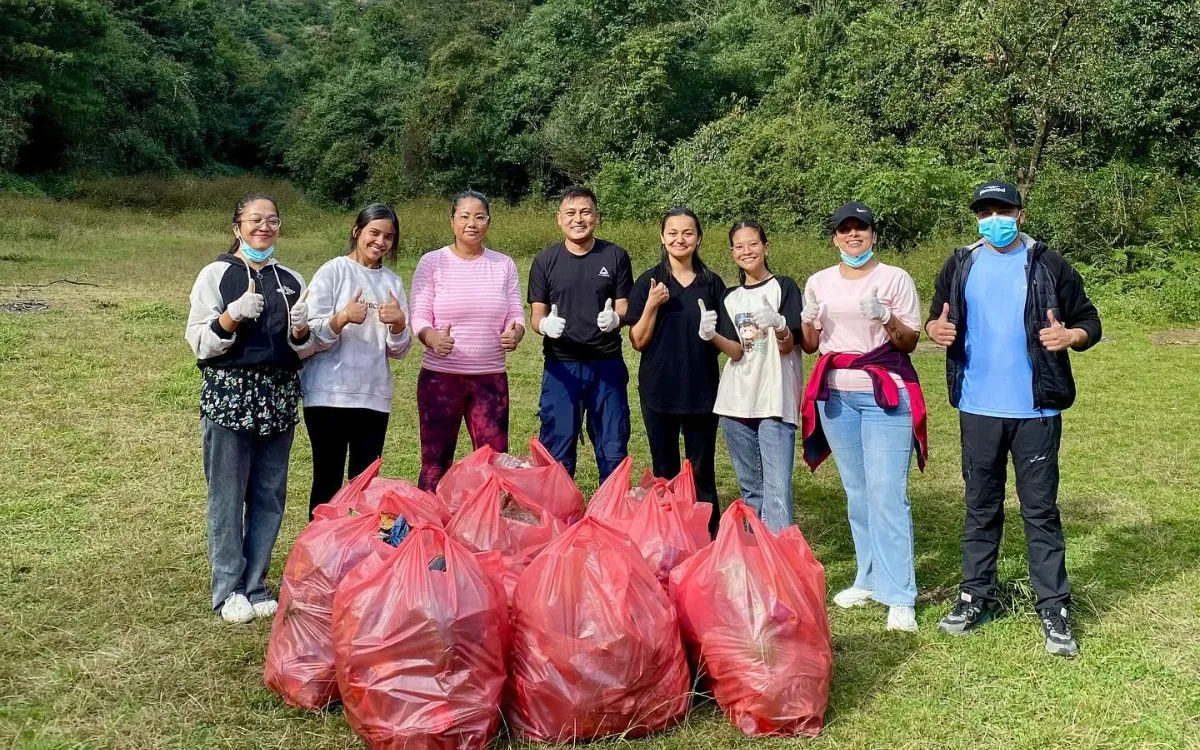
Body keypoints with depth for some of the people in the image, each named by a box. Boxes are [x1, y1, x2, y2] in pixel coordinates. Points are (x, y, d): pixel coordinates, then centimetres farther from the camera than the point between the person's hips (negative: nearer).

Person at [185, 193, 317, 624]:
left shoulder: (291, 280, 13)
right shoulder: (217, 274, 2)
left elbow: (305, 350, 14)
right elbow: (198, 343, -3)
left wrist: (301, 332, -8)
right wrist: (232, 316, -20)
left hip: (280, 395, 4)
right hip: (229, 393, -4)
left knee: (270, 496, 7)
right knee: (227, 495, 0)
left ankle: (255, 587, 17)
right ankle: (229, 591, 10)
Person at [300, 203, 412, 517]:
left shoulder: (393, 283, 10)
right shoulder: (332, 272, -2)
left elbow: (398, 351, 9)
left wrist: (399, 324, -12)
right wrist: (343, 318, -26)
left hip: (374, 396, 4)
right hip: (329, 395, -4)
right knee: (328, 480, -1)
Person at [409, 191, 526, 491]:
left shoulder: (504, 265, 7)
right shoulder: (432, 262, 0)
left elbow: (516, 315, 5)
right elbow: (419, 317, -4)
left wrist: (515, 333, -19)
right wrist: (432, 337, -27)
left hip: (491, 378, 2)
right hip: (440, 376, -2)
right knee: (436, 463, 4)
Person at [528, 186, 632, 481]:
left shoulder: (615, 256, 3)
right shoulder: (545, 260, 3)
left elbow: (624, 309, 4)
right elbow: (537, 315, 3)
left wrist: (614, 318, -20)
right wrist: (545, 324, -21)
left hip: (607, 365, 1)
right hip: (561, 367, 0)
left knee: (613, 450, 8)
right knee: (556, 450, 3)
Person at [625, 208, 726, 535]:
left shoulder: (712, 284, 3)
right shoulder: (648, 282, 0)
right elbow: (638, 341, -2)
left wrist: (713, 335, -12)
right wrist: (652, 305, -16)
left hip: (701, 391, 0)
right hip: (659, 390, 0)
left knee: (702, 471, 5)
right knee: (664, 471, 10)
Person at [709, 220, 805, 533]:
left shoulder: (784, 287, 1)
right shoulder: (729, 298, 13)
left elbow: (788, 346, -6)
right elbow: (736, 351, 2)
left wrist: (778, 326, -28)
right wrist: (713, 337, -18)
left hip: (776, 401, -5)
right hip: (736, 401, 5)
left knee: (777, 489, -12)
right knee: (749, 487, 11)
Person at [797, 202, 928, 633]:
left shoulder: (895, 279, -2)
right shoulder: (819, 283, 9)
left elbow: (909, 343, -2)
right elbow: (809, 345, 14)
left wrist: (887, 319, -21)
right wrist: (807, 322, -7)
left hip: (886, 395, -4)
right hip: (835, 395, 4)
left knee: (887, 495, -10)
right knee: (856, 493, 10)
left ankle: (899, 597, -7)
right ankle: (870, 579, 21)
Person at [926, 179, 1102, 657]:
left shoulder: (1049, 266, 0)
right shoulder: (960, 267, 8)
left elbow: (1089, 322, 3)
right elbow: (936, 319, 14)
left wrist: (1071, 336, -20)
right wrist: (936, 329, -10)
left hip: (1035, 409, -2)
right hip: (978, 409, 3)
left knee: (1040, 510, 2)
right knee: (980, 507, 12)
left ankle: (1054, 609, 10)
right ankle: (976, 597, 23)